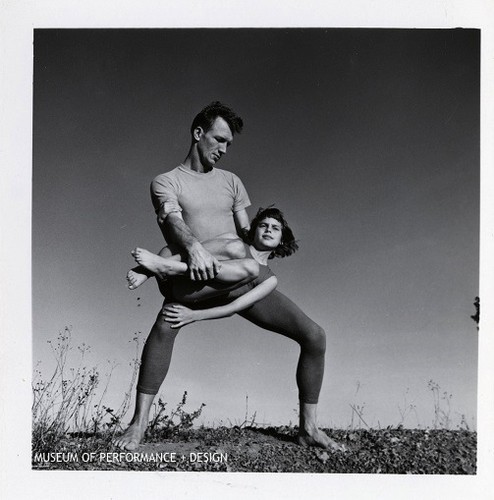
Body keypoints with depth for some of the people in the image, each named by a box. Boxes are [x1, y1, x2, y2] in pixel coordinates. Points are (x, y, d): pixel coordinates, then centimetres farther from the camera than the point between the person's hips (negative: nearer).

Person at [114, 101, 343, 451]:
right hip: (197, 278, -4)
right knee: (166, 323, -38)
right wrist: (194, 248, -39)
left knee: (314, 336, -7)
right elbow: (172, 221, -18)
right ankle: (139, 422, -28)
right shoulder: (166, 182, 4)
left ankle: (308, 428, 6)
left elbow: (247, 232, 13)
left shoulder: (231, 181, 19)